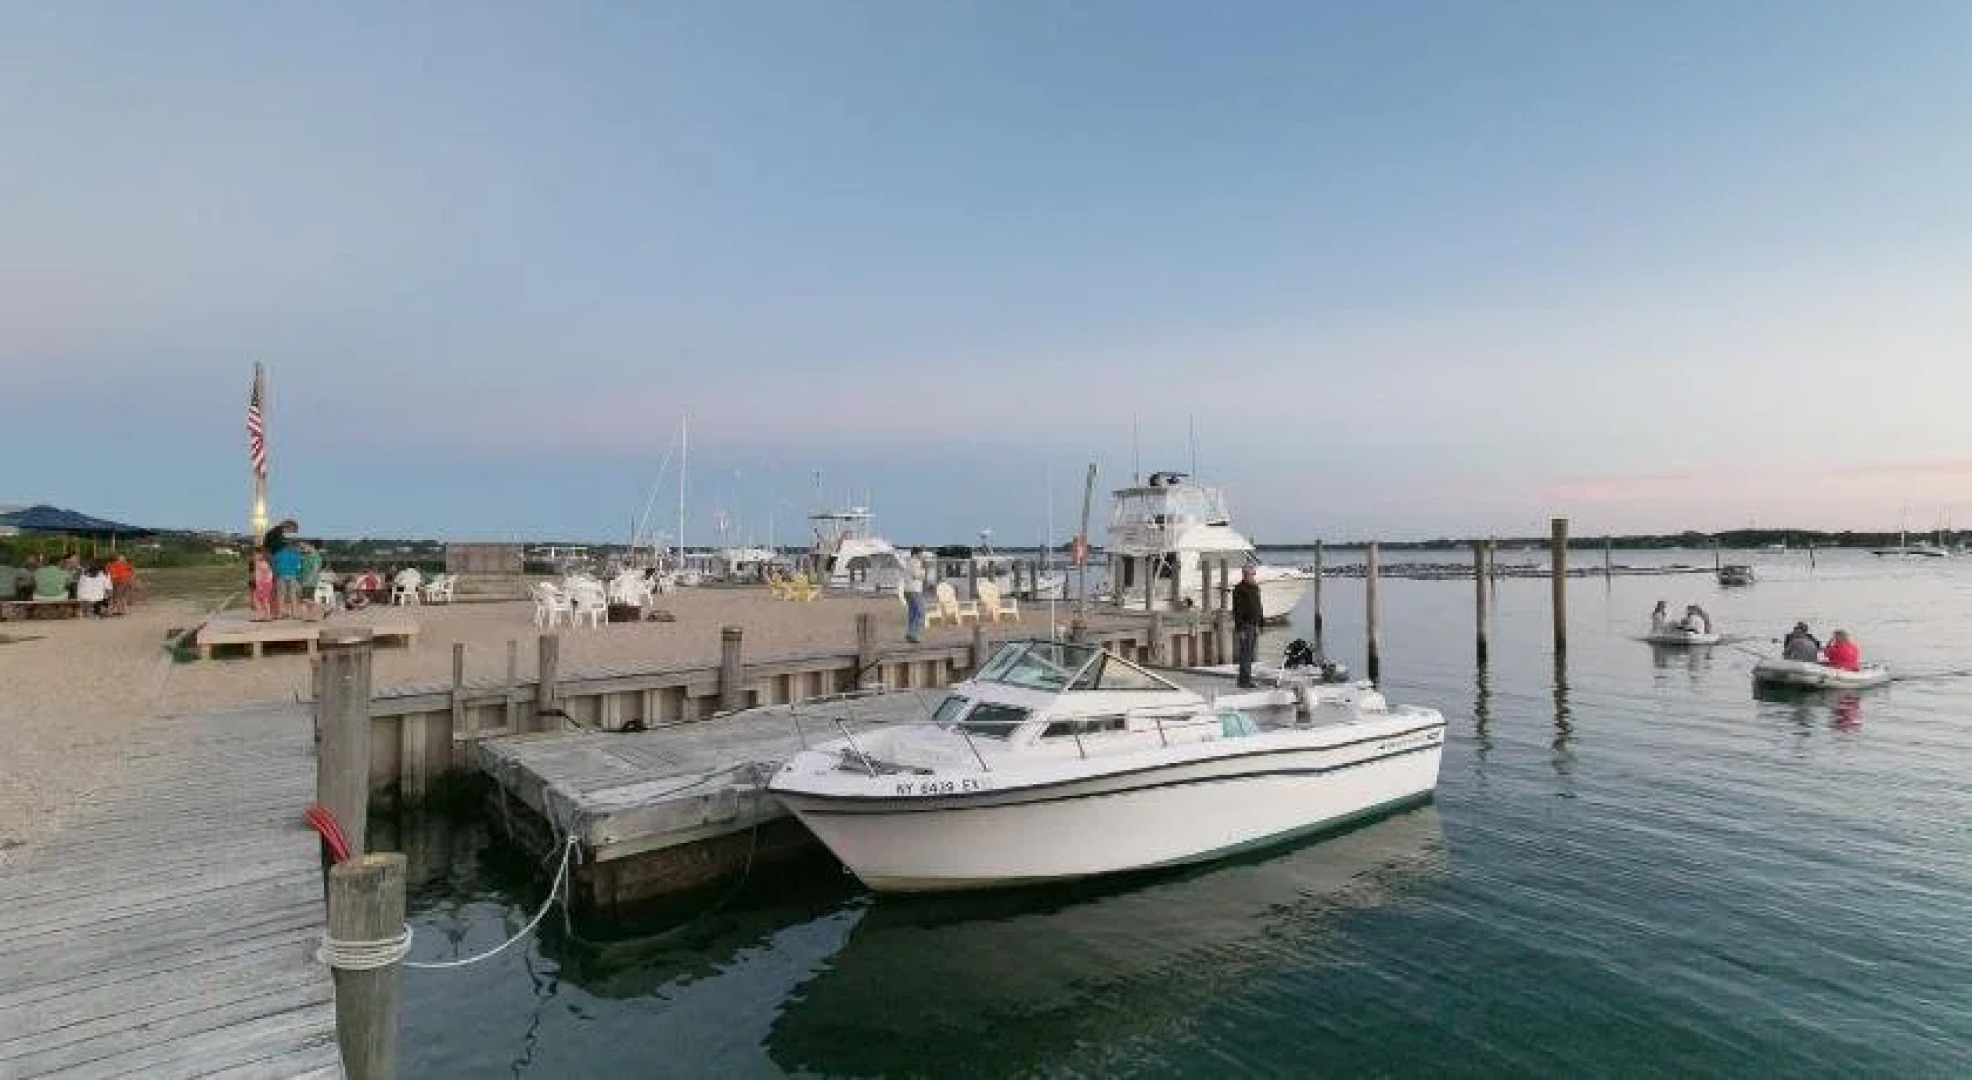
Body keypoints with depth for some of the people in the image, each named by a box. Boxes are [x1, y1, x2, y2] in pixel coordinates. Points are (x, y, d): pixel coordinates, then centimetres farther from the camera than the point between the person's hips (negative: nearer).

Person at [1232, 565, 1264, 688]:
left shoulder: (1255, 588, 15)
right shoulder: (1239, 589, -10)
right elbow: (1237, 610, -14)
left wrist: (1261, 621, 17)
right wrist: (1239, 628, -18)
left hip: (1255, 625, 8)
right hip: (1245, 625, -8)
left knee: (1250, 654, 10)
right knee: (1245, 653, -8)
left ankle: (1246, 679, 16)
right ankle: (1245, 680, -5)